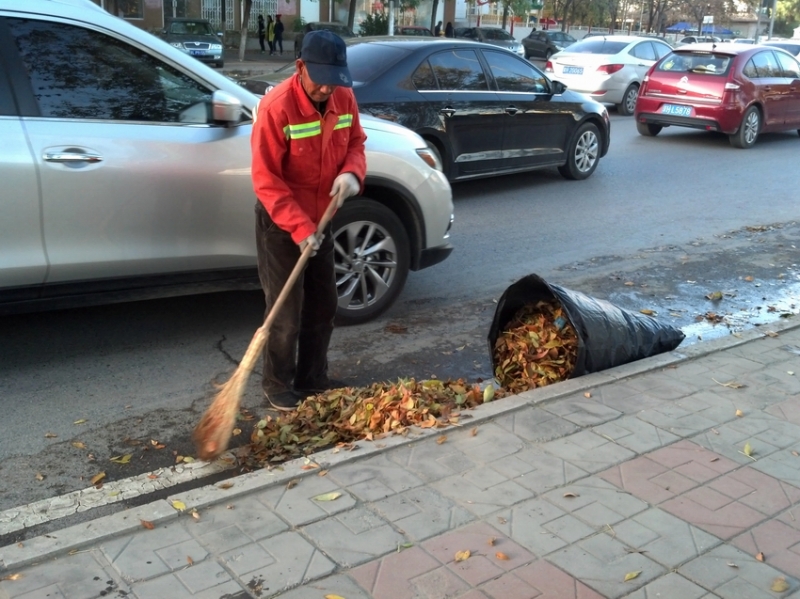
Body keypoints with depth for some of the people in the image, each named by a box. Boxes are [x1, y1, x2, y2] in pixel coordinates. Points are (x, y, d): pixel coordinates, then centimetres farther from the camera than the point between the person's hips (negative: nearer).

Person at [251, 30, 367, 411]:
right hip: (281, 225, -7)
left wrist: (352, 172, -16)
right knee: (286, 311, 1)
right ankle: (277, 384, 20)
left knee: (323, 305, 15)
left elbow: (355, 142, 7)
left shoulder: (344, 98, -7)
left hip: (321, 220, 7)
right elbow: (266, 180, -24)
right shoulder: (276, 107, -25)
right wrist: (298, 227, -30)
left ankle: (313, 378, 32)